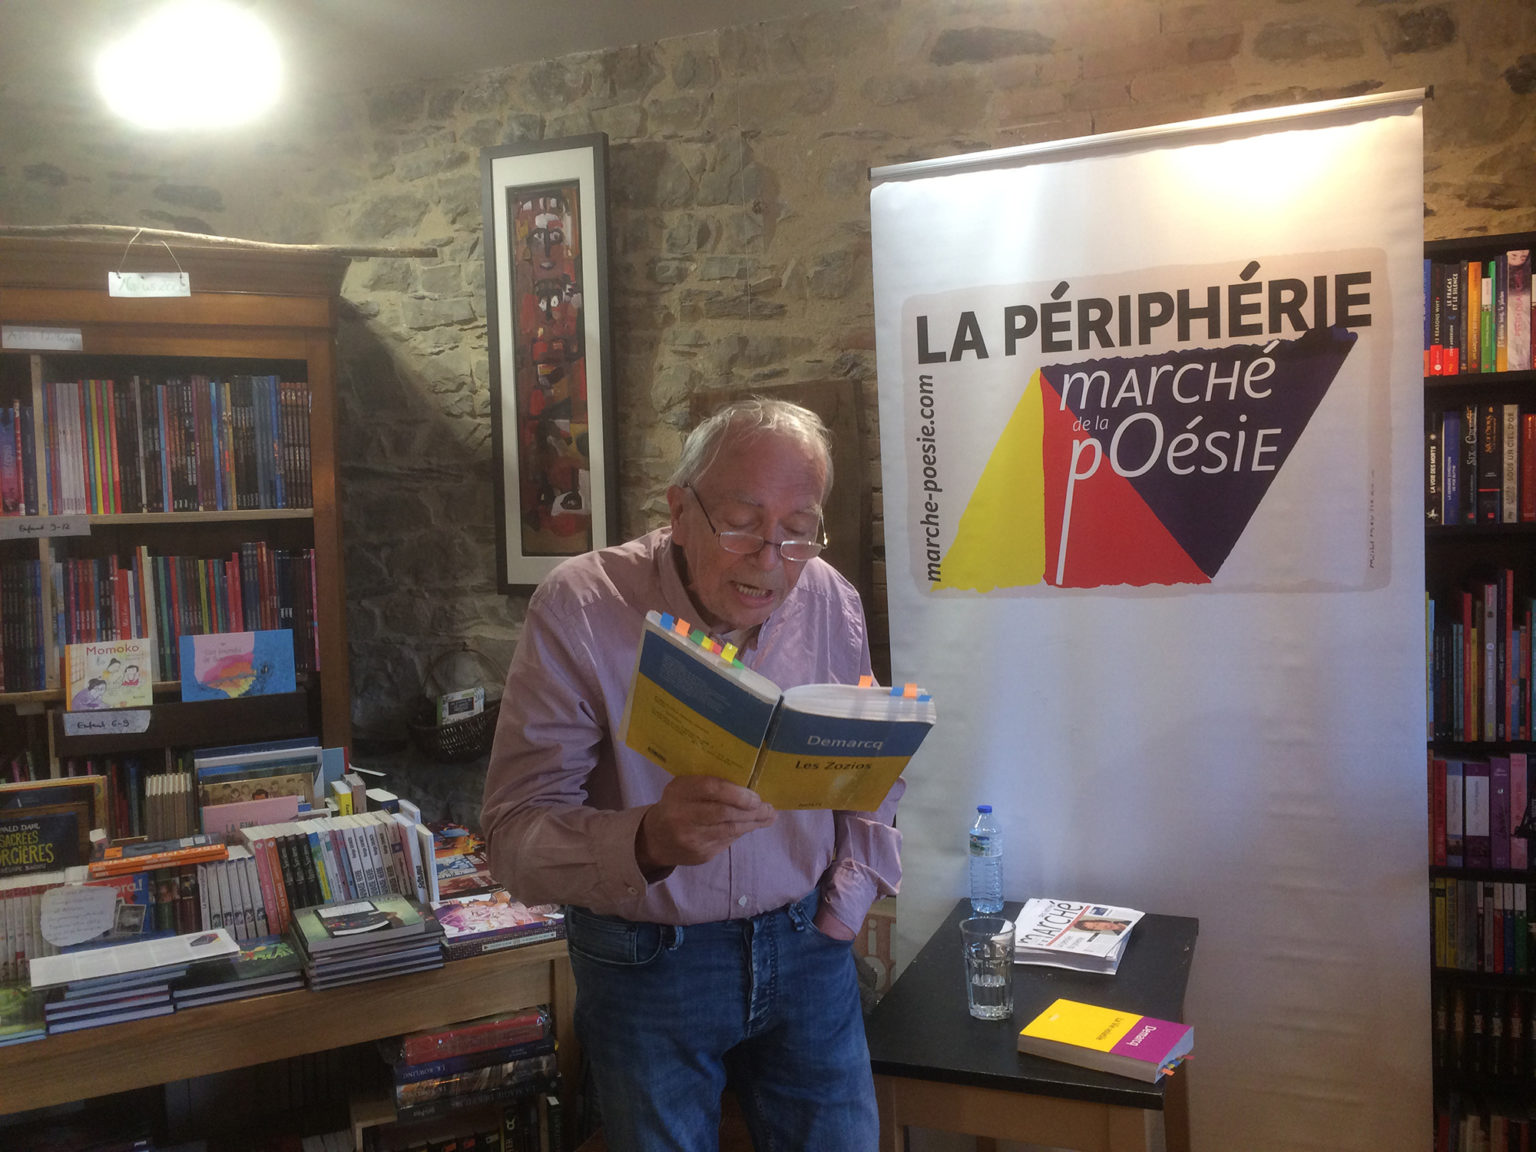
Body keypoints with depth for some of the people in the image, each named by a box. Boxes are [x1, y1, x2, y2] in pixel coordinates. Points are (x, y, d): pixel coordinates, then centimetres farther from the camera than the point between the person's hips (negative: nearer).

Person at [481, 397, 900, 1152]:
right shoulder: (578, 608, -18)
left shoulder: (831, 602, -6)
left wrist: (844, 906, -1)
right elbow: (514, 832, -21)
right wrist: (647, 842, -38)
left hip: (804, 948, 3)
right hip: (645, 965, -2)